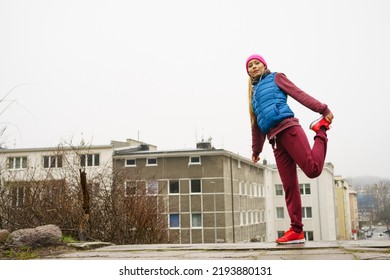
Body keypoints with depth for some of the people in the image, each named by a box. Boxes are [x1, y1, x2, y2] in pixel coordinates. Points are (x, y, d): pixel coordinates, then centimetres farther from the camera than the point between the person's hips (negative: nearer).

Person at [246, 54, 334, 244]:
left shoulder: (276, 78, 15)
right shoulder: (253, 93, 29)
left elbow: (299, 94, 3)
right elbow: (256, 125, 31)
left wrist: (323, 110, -8)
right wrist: (256, 150, 31)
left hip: (288, 128, -5)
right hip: (275, 139, 5)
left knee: (312, 169, -21)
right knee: (289, 186, -2)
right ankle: (296, 230, -1)